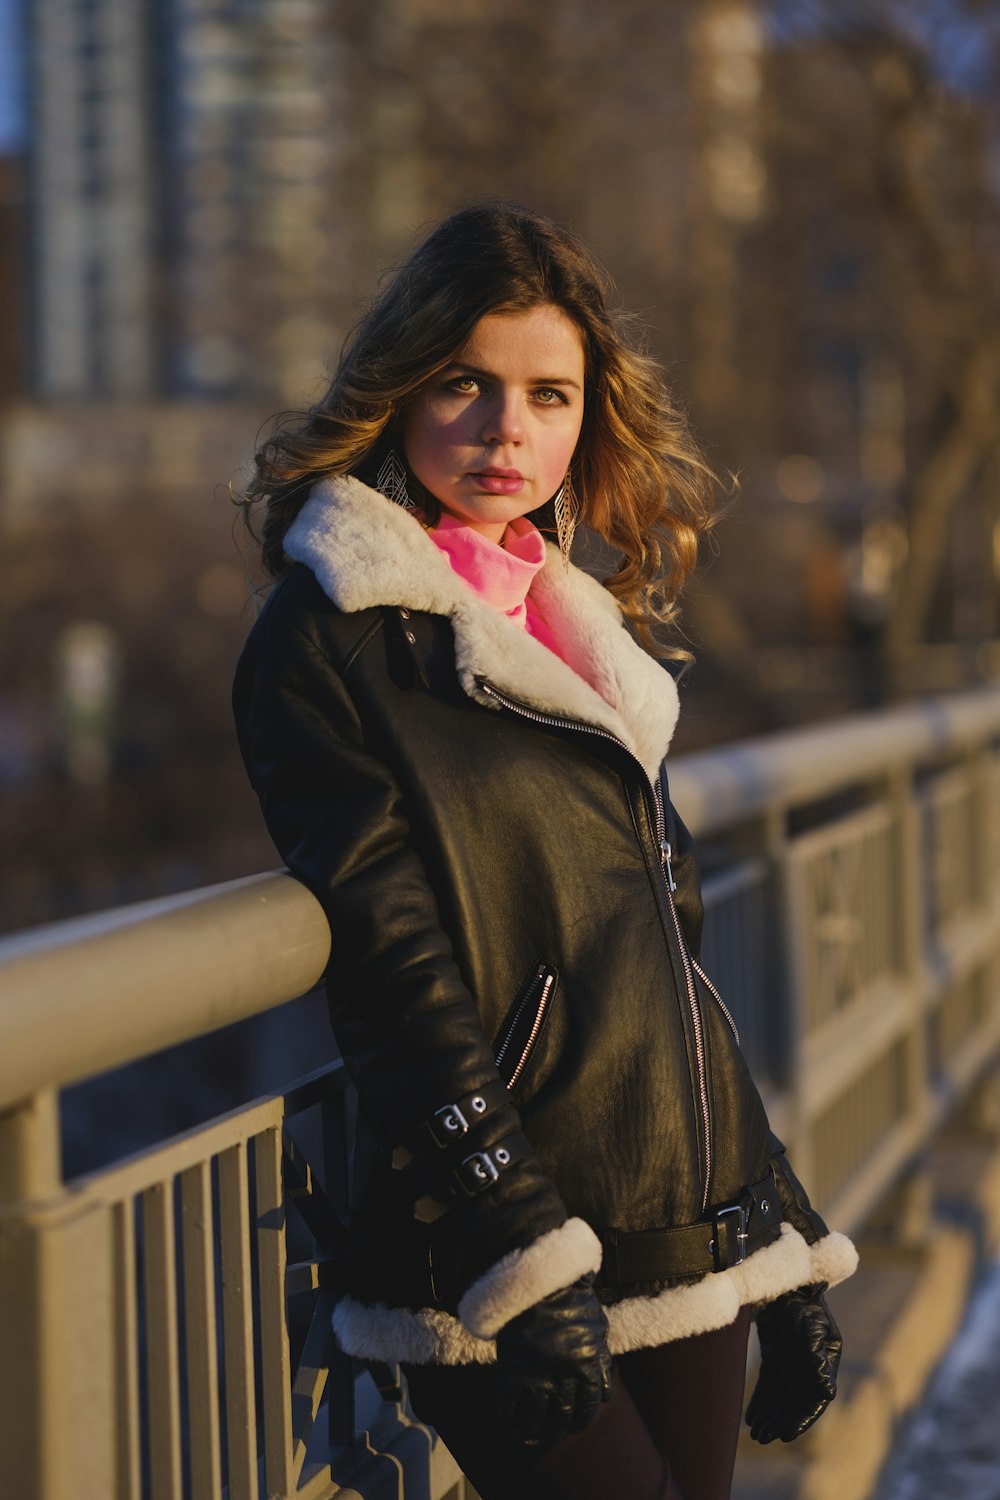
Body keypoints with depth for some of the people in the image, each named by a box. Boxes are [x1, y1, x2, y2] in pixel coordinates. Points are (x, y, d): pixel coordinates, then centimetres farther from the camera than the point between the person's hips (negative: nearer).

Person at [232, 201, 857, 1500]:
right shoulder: (328, 642, -5)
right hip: (491, 1278, -6)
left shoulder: (590, 632, 15)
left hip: (687, 1246, 6)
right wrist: (524, 1256, -21)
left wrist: (787, 1251, 18)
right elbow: (389, 963, -13)